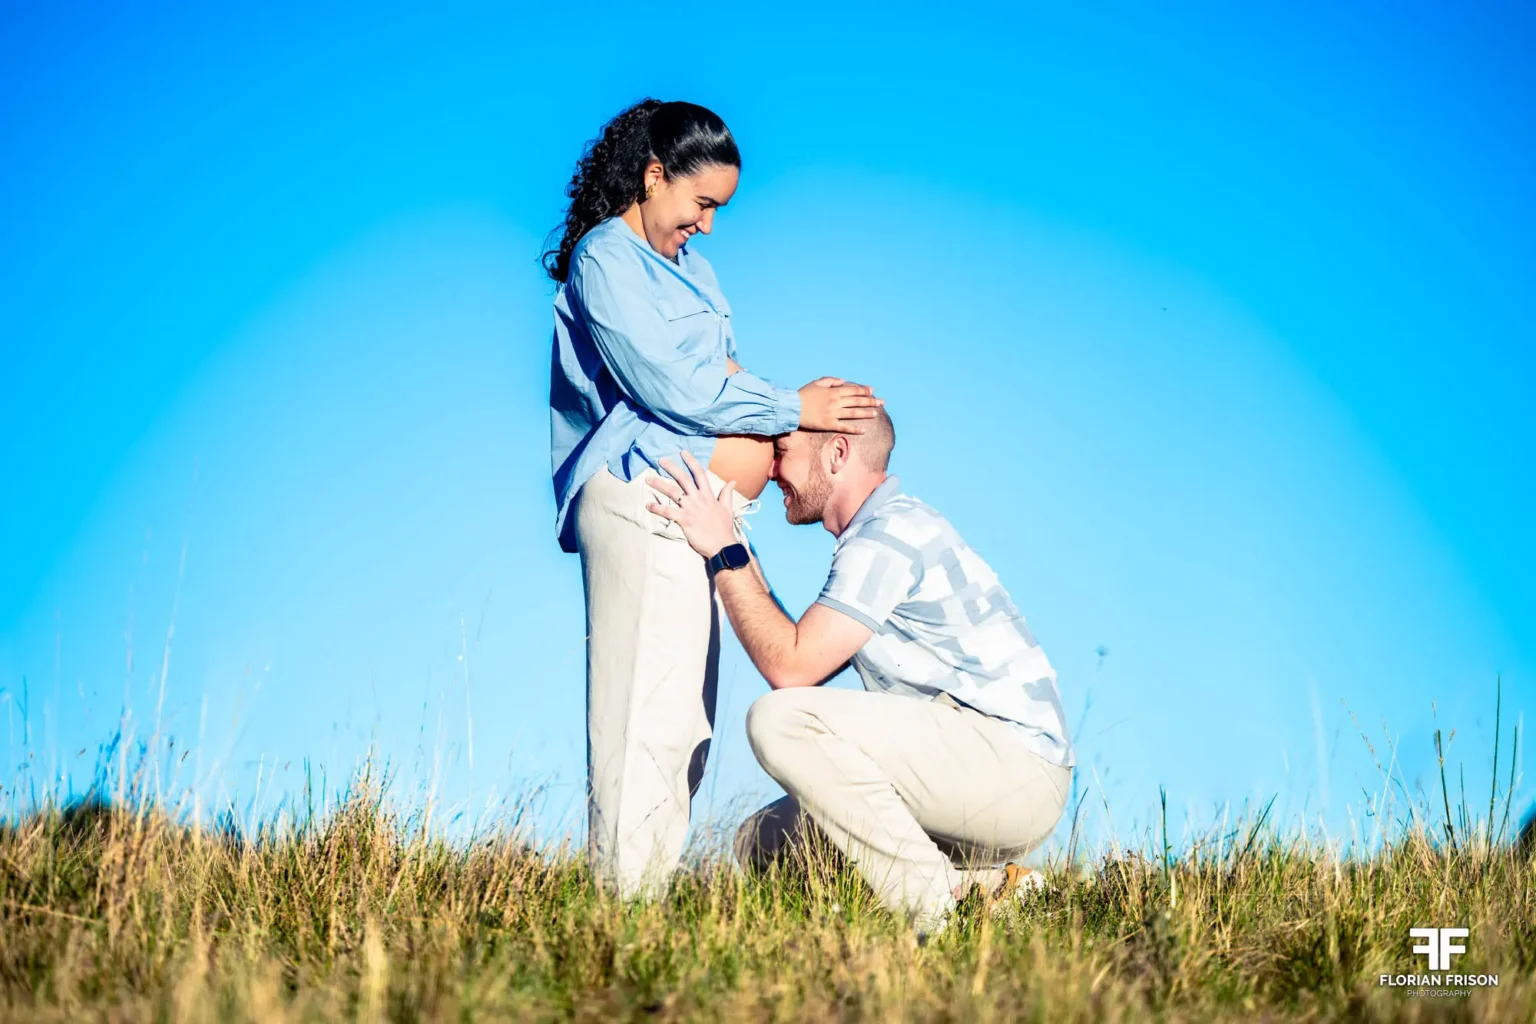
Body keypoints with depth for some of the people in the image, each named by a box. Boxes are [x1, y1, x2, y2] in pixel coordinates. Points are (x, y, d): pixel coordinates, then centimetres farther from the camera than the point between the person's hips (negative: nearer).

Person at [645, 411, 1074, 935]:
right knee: (762, 842, 8)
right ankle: (978, 884, 4)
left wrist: (722, 551, -11)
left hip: (1017, 770, -10)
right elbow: (801, 663, 21)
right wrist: (740, 557, 20)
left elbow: (791, 667, -19)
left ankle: (934, 908, -18)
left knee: (779, 719, -23)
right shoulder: (886, 527, 20)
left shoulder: (889, 533, -13)